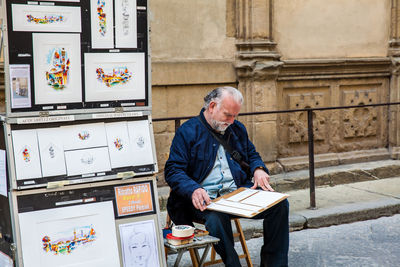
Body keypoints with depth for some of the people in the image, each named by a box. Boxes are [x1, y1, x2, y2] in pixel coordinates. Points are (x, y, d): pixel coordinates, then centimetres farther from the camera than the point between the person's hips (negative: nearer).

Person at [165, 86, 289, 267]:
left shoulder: (237, 129, 18)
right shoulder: (187, 131, -1)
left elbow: (252, 154, 30)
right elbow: (172, 171, -7)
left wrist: (258, 169, 5)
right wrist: (194, 190, -27)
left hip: (239, 191, 5)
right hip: (205, 198, -5)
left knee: (280, 204, -15)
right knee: (216, 217, -39)